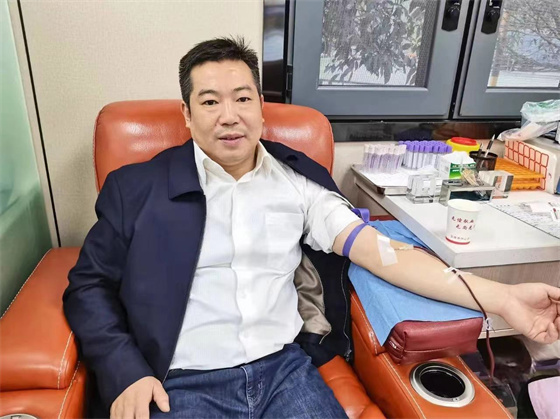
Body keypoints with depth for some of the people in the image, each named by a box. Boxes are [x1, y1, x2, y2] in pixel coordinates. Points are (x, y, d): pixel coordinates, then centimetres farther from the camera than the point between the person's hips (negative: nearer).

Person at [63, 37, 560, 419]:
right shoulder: (139, 187, 0)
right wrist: (124, 373, -9)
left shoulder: (299, 181, 3)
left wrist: (499, 297, -11)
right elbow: (89, 285, 5)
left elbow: (377, 249, -4)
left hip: (285, 369, 2)